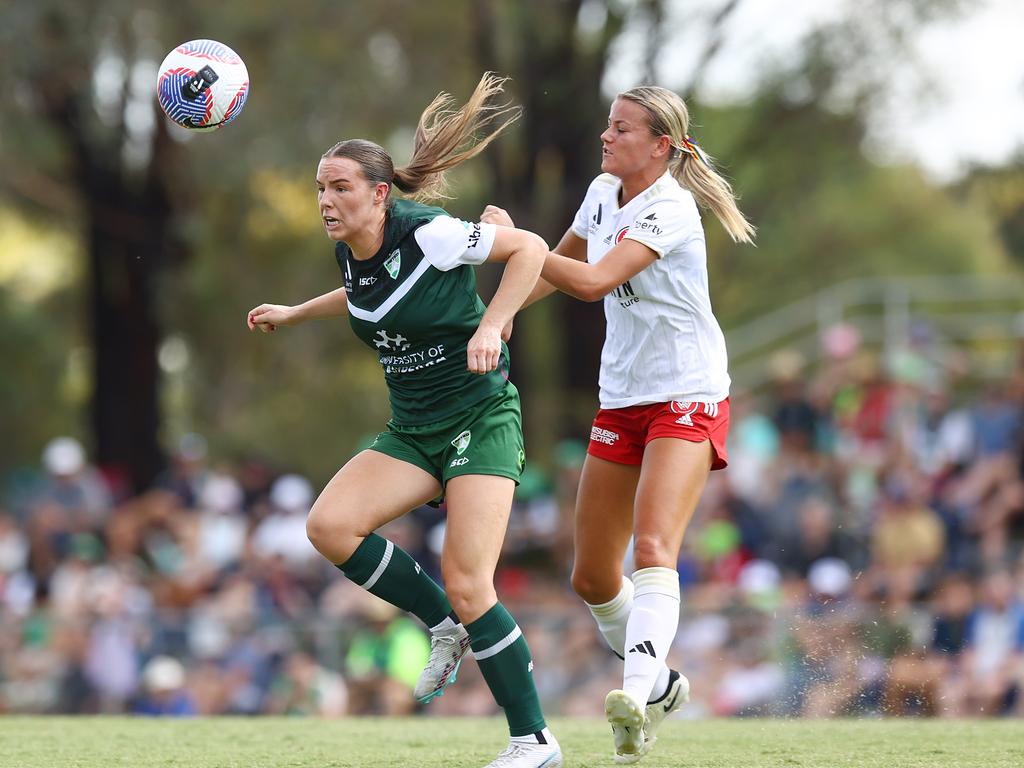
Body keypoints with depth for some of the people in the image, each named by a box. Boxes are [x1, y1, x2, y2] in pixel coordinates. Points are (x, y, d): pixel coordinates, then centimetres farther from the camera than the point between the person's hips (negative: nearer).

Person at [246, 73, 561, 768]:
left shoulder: (426, 234, -17)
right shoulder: (350, 253, 4)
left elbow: (530, 248, -13)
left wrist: (491, 326, -24)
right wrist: (295, 314, 33)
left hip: (481, 418, -7)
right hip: (412, 432, 7)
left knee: (467, 587, -18)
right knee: (329, 525, -17)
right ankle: (445, 625, 3)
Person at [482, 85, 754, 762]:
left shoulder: (670, 210, -18)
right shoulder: (603, 193, 6)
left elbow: (593, 280, -30)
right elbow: (563, 265, 25)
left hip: (687, 401, -8)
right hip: (622, 402, 8)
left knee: (654, 547, -28)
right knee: (592, 578, 8)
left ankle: (637, 693, -43)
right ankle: (658, 682, 30)